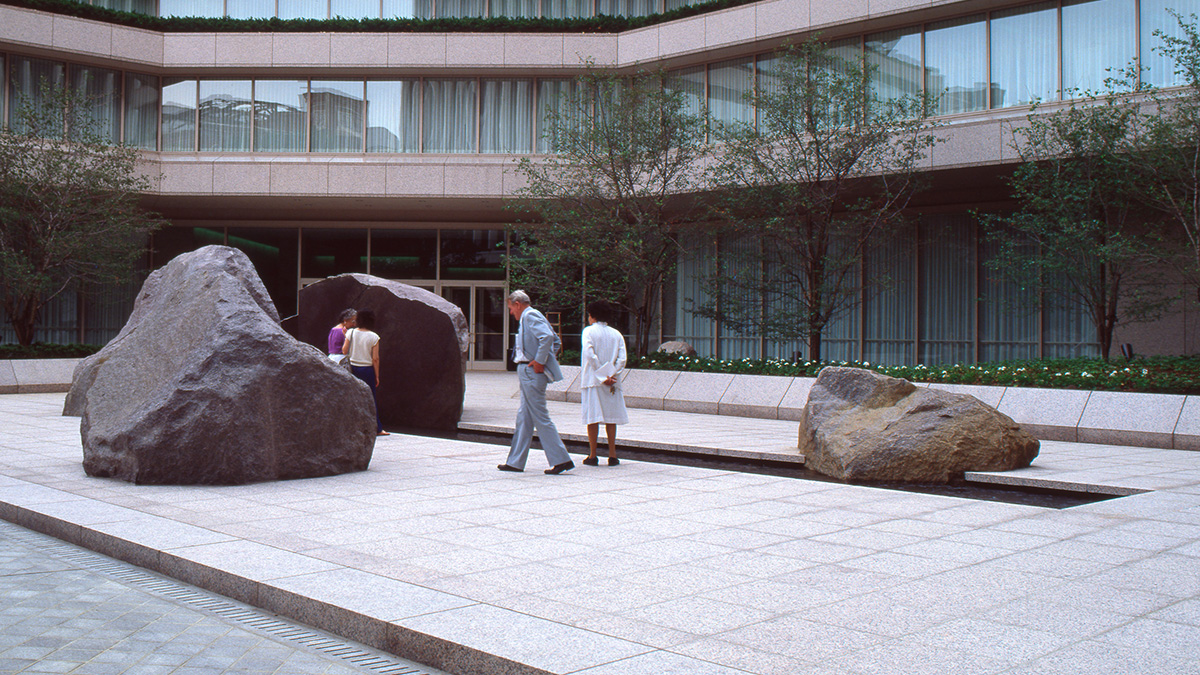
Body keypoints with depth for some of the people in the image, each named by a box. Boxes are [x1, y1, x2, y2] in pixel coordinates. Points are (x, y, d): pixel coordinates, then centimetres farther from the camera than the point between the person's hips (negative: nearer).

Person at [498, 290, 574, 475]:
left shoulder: (530, 315, -11)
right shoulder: (530, 316, 19)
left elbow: (547, 337, -27)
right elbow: (556, 340, 25)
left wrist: (539, 361, -21)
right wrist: (548, 358, 16)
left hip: (531, 371, -10)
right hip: (528, 374, 10)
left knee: (540, 417, -7)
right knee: (524, 417, 12)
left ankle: (561, 460, -5)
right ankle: (516, 461, 18)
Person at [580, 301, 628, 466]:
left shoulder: (589, 331, -2)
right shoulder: (616, 334, 10)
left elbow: (590, 355, -14)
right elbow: (622, 359, -3)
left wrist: (603, 376, -12)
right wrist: (611, 376, -7)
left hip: (592, 379, -3)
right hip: (612, 383, 3)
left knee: (592, 417, 0)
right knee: (611, 417, 8)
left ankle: (592, 456, 0)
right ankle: (612, 455, 7)